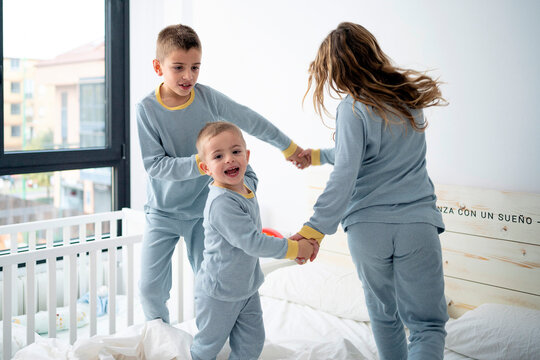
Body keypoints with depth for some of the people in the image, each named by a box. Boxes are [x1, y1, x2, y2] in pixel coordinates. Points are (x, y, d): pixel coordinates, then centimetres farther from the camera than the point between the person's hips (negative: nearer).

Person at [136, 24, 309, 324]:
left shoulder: (208, 98, -8)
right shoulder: (147, 109, -13)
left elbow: (252, 122, 4)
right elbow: (154, 164, -17)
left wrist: (288, 147, 11)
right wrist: (198, 163, -30)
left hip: (202, 209, 1)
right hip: (163, 211, -1)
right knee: (151, 287, 1)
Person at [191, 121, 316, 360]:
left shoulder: (247, 184, -2)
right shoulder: (221, 203, -30)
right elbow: (252, 242, -31)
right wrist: (294, 248, -24)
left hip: (247, 287, 8)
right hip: (219, 294, -8)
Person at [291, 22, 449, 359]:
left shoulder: (354, 107, -8)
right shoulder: (410, 97, 10)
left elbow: (345, 175, -16)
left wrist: (316, 227, -15)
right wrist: (319, 155, 29)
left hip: (368, 227, -2)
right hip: (418, 221, 2)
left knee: (384, 315, 19)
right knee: (427, 323, 3)